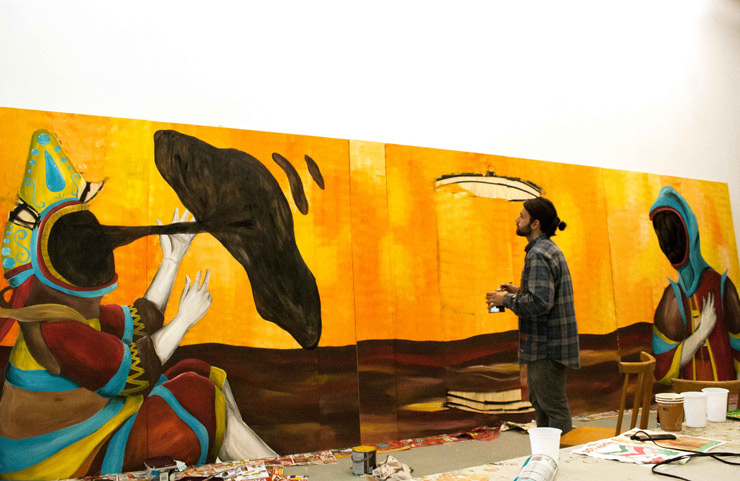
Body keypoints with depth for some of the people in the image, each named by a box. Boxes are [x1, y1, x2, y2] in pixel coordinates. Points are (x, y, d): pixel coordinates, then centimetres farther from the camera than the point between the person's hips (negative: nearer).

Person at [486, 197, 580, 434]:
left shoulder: (538, 255, -20)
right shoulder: (549, 249, 13)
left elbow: (540, 303, -28)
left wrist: (506, 300, -16)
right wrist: (519, 291, 13)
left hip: (546, 345, -11)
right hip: (541, 343, 11)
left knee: (554, 406, 0)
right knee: (538, 400, 21)